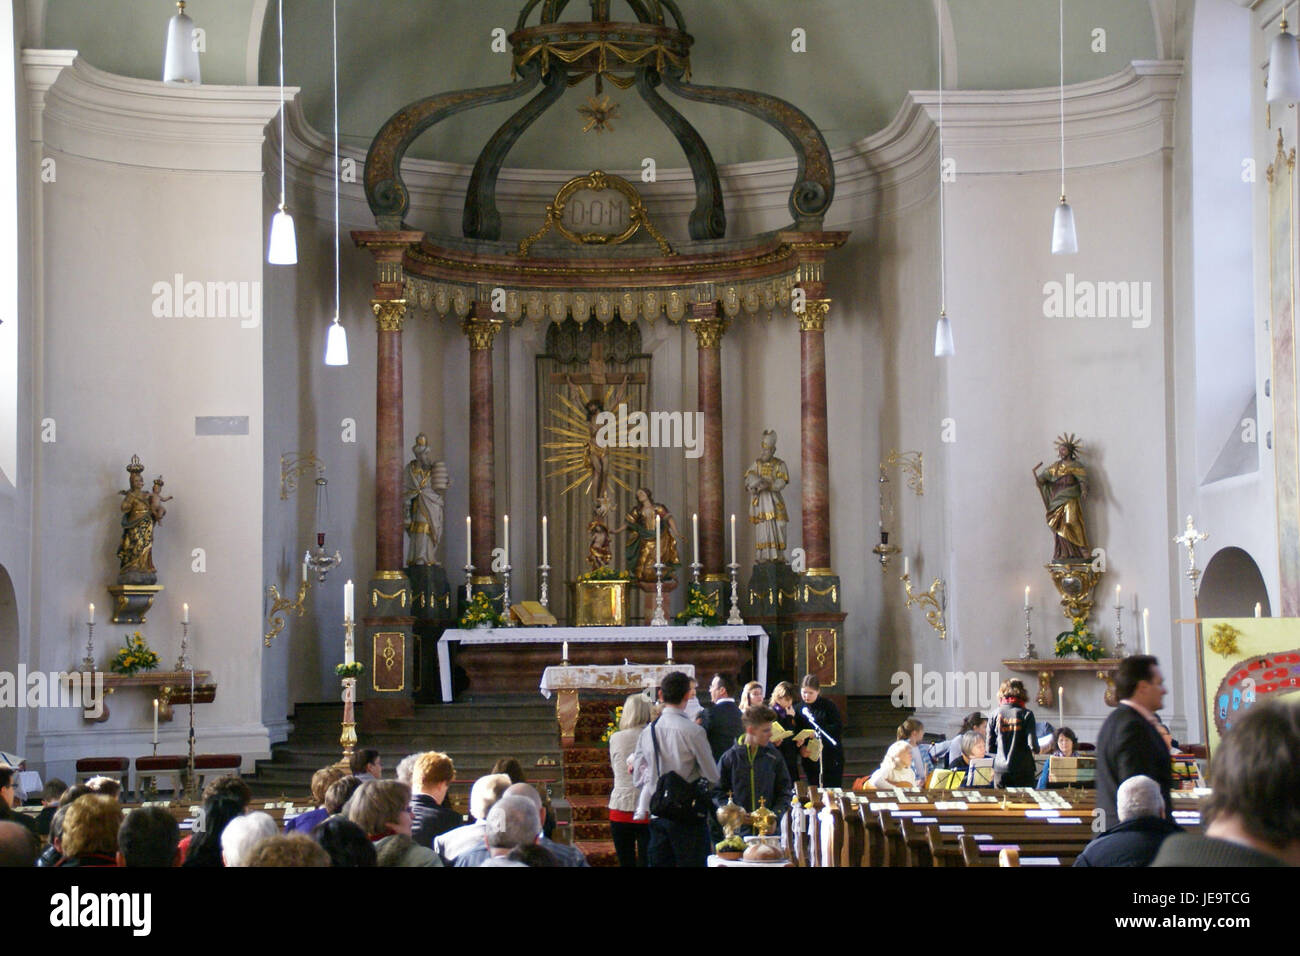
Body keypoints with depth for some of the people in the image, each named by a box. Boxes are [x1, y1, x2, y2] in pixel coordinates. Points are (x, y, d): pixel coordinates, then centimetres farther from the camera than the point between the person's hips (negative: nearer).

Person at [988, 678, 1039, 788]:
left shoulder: (995, 714, 2)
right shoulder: (1026, 714, -6)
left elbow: (990, 748, 5)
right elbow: (1033, 745, -11)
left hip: (1000, 770, 3)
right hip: (1023, 770, -3)